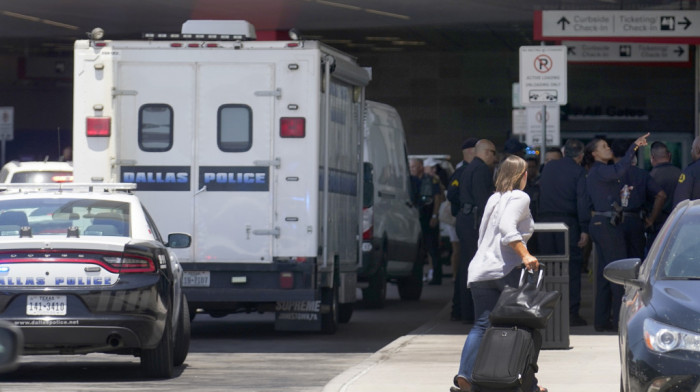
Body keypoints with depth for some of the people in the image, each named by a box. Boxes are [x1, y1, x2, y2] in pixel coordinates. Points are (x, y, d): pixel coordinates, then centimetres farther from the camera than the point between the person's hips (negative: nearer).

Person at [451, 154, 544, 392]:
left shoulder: (493, 199, 22)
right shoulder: (520, 198, 0)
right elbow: (507, 227, -17)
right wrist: (525, 255, -23)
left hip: (479, 271, 7)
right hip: (507, 270, -7)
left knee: (482, 326, 1)